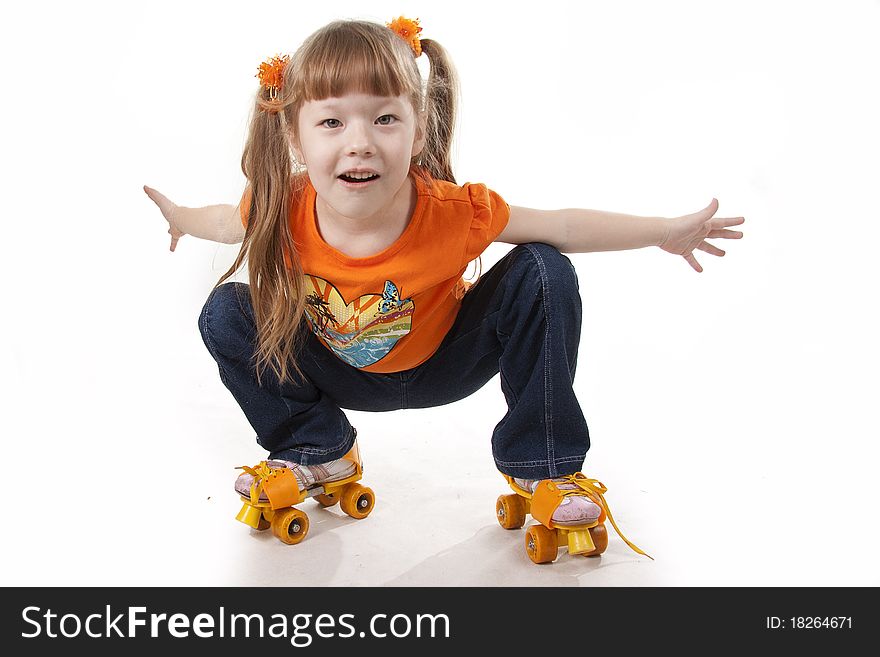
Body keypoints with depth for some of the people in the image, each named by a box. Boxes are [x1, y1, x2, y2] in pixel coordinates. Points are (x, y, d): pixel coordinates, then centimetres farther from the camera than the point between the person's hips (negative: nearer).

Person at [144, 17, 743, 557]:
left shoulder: (451, 213, -33)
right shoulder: (285, 212, -28)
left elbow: (563, 226, -22)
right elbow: (229, 221, -2)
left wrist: (671, 232, -18)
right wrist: (179, 219, 14)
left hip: (443, 365, -1)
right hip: (341, 375, 2)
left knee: (543, 274, -25)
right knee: (227, 313, -15)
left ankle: (540, 463, -9)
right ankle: (317, 453, 5)